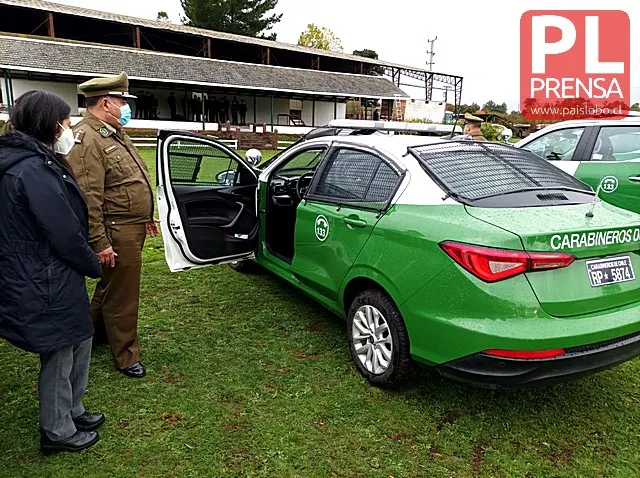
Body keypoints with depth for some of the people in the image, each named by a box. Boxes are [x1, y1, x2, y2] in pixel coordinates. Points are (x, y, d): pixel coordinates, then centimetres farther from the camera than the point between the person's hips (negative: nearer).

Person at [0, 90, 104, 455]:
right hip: (47, 284, -10)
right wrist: (94, 266, -6)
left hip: (50, 277, 10)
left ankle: (72, 410, 42)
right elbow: (66, 234, -23)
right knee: (59, 357, 9)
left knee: (79, 343, 23)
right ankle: (58, 432, 30)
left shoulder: (32, 162, 8)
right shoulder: (34, 171, -24)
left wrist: (87, 262, 8)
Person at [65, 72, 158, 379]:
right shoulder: (87, 140, -19)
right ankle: (126, 356, 20)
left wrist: (146, 216, 22)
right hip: (116, 233, -10)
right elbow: (88, 198, -25)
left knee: (111, 285, 24)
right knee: (122, 296, 4)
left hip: (133, 228, 10)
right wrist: (100, 243, -25)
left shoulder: (115, 134, 13)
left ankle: (94, 333, 45)